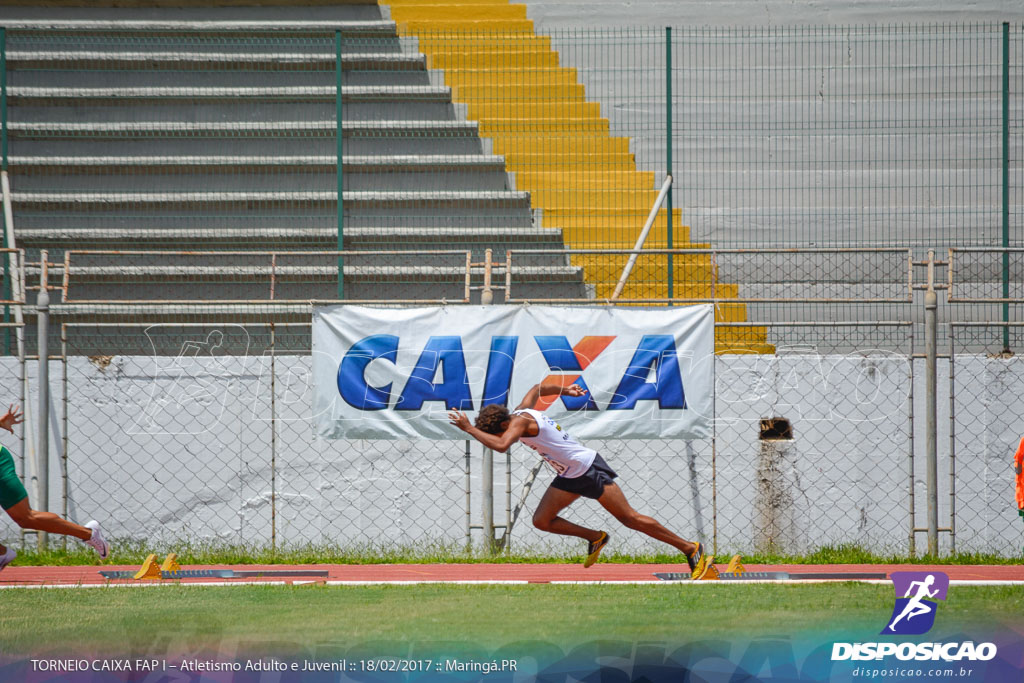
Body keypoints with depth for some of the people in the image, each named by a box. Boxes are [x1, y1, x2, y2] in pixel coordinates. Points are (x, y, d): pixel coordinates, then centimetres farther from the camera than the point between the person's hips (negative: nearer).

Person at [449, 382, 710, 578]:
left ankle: (691, 549, 4)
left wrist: (469, 429, -34)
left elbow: (500, 445, -42)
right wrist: (563, 390, 35)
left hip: (589, 468, -9)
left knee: (629, 518, -5)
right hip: (569, 476, 9)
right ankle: (596, 538, 19)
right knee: (542, 521, 1)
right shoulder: (522, 411, 2)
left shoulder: (519, 421, -24)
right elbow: (537, 389, 22)